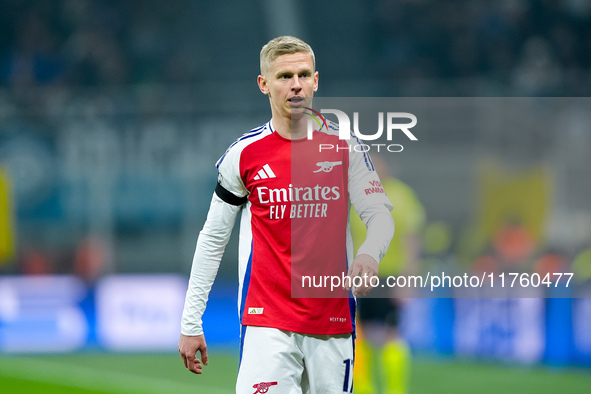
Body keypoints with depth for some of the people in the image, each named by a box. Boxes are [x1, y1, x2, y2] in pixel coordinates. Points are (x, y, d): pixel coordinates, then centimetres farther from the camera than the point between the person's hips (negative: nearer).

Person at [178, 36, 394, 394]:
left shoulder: (345, 146, 3)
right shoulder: (244, 155, 1)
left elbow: (381, 215, 0)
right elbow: (213, 239, 7)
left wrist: (370, 255, -24)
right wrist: (190, 323, 5)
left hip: (334, 322, 2)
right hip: (266, 322, -2)